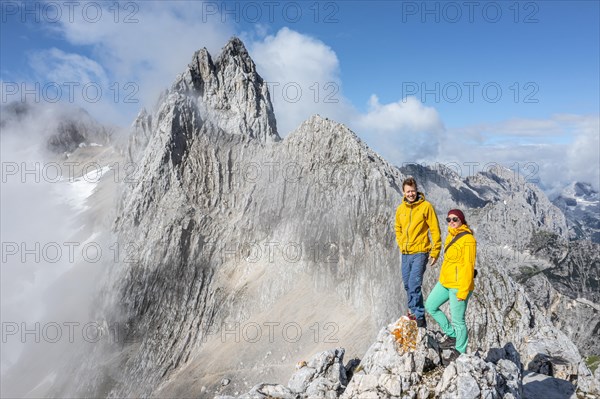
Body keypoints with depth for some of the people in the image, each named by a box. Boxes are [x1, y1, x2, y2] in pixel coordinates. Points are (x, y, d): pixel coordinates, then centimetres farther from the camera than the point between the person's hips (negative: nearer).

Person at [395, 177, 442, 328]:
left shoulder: (426, 206, -8)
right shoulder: (400, 209, 7)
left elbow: (435, 230, -7)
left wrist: (435, 252, -8)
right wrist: (401, 244, 11)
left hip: (420, 253, -6)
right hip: (405, 253, 6)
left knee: (414, 285, -12)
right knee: (407, 284, 13)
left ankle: (419, 317, -2)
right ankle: (414, 310, 31)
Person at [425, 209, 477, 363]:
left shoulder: (468, 240, -16)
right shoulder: (450, 237, 11)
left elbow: (468, 267, -18)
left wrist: (463, 291, -20)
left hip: (459, 286, -9)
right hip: (444, 282, 9)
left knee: (458, 320, 3)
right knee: (430, 306, 15)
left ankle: (460, 351, 22)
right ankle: (452, 335, 27)